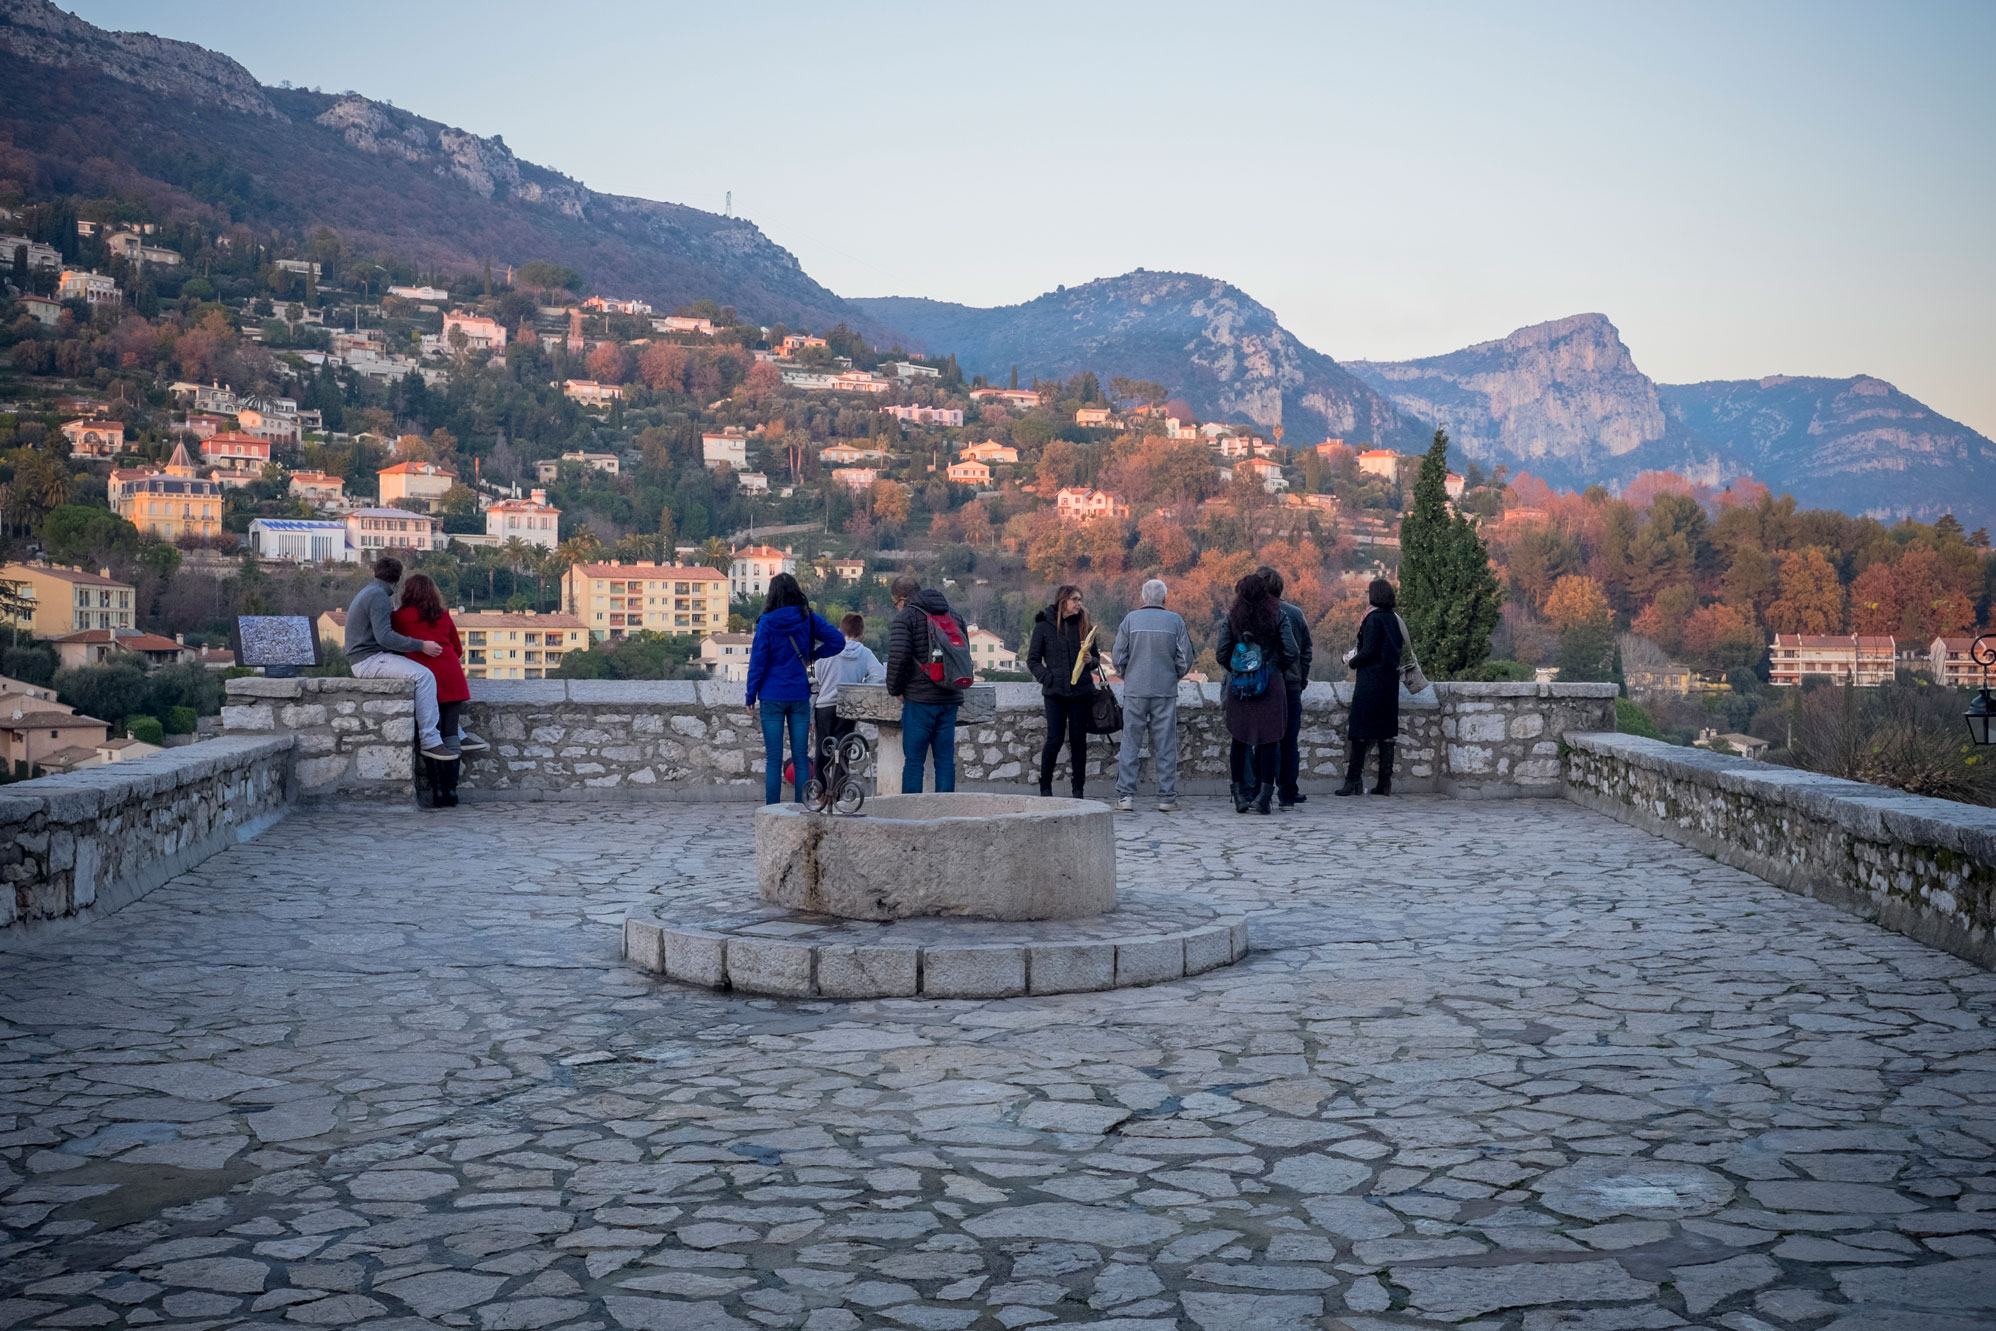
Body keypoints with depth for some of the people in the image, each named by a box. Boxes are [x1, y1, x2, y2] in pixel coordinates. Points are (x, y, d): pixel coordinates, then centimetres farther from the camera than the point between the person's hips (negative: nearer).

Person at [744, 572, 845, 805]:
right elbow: (838, 641, -1)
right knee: (801, 757, 6)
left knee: (773, 758, 1)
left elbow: (758, 661, -5)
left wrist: (750, 696, 1)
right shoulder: (809, 618, 0)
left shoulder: (767, 622, -6)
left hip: (772, 696, -2)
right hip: (800, 696, 2)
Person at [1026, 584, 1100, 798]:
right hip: (1055, 692, -2)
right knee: (1055, 739, -5)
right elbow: (1032, 660, 3)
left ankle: (1078, 789, 11)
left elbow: (1096, 656, 15)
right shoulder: (1044, 626, 0)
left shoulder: (1085, 625, 8)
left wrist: (1090, 661, -8)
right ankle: (1045, 786, 11)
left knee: (1079, 740, 4)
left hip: (1082, 692, 2)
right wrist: (1047, 677, -11)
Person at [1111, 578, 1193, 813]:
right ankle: (1167, 797, 6)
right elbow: (1185, 659, 0)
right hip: (1166, 691, 0)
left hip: (1135, 690, 0)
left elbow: (1118, 656, -1)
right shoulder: (1175, 620, -1)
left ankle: (1125, 795, -1)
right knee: (1166, 745, 5)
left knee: (1130, 743, 3)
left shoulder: (1131, 619, -1)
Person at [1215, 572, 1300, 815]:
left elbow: (1222, 654, 0)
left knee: (1240, 740, 9)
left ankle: (1240, 794, 11)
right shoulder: (1277, 616, -1)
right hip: (1271, 684, -1)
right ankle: (1263, 794, -4)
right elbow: (1292, 653, -4)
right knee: (1269, 740, 1)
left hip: (1239, 686, 1)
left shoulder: (1231, 617, 1)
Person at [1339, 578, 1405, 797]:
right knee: (1386, 730, 8)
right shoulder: (1394, 619, 10)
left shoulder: (1373, 618, -12)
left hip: (1370, 682, -7)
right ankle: (1385, 782, 8)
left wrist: (1352, 662, 1)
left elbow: (1369, 651, -17)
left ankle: (1353, 780, -2)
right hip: (1390, 680, 7)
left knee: (1361, 731, -3)